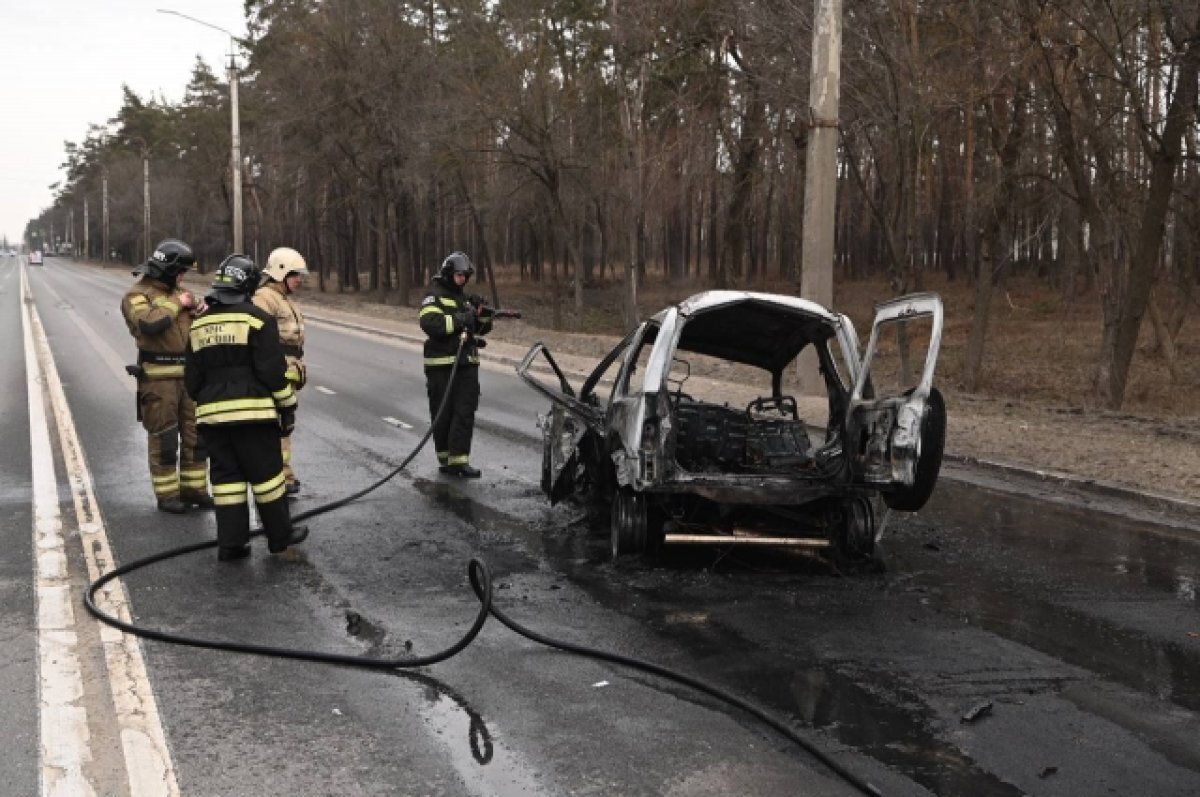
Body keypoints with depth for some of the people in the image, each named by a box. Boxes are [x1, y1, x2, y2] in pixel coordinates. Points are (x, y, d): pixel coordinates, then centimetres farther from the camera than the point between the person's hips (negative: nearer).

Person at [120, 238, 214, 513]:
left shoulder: (179, 293, 16)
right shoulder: (137, 295, -7)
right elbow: (148, 324, -26)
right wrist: (175, 303, -14)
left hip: (189, 375, 7)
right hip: (158, 379, -7)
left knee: (195, 434, 10)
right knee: (163, 438, 1)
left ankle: (193, 488, 20)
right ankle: (166, 494, 9)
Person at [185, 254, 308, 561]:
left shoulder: (199, 323, 12)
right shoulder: (257, 319, -7)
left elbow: (192, 377, 16)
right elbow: (273, 371, -10)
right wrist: (288, 406, -1)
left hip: (211, 415, 5)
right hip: (253, 411, -5)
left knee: (226, 476, 9)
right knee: (266, 474, 4)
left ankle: (231, 543, 8)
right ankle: (280, 536, 13)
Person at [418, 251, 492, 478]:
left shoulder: (466, 297, 17)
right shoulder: (435, 296, -4)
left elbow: (481, 329, 20)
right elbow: (429, 323, -22)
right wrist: (459, 319, -24)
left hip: (467, 364, 6)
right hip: (441, 365, -6)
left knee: (465, 413, -2)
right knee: (443, 415, 3)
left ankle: (459, 459, -2)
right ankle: (445, 458, 15)